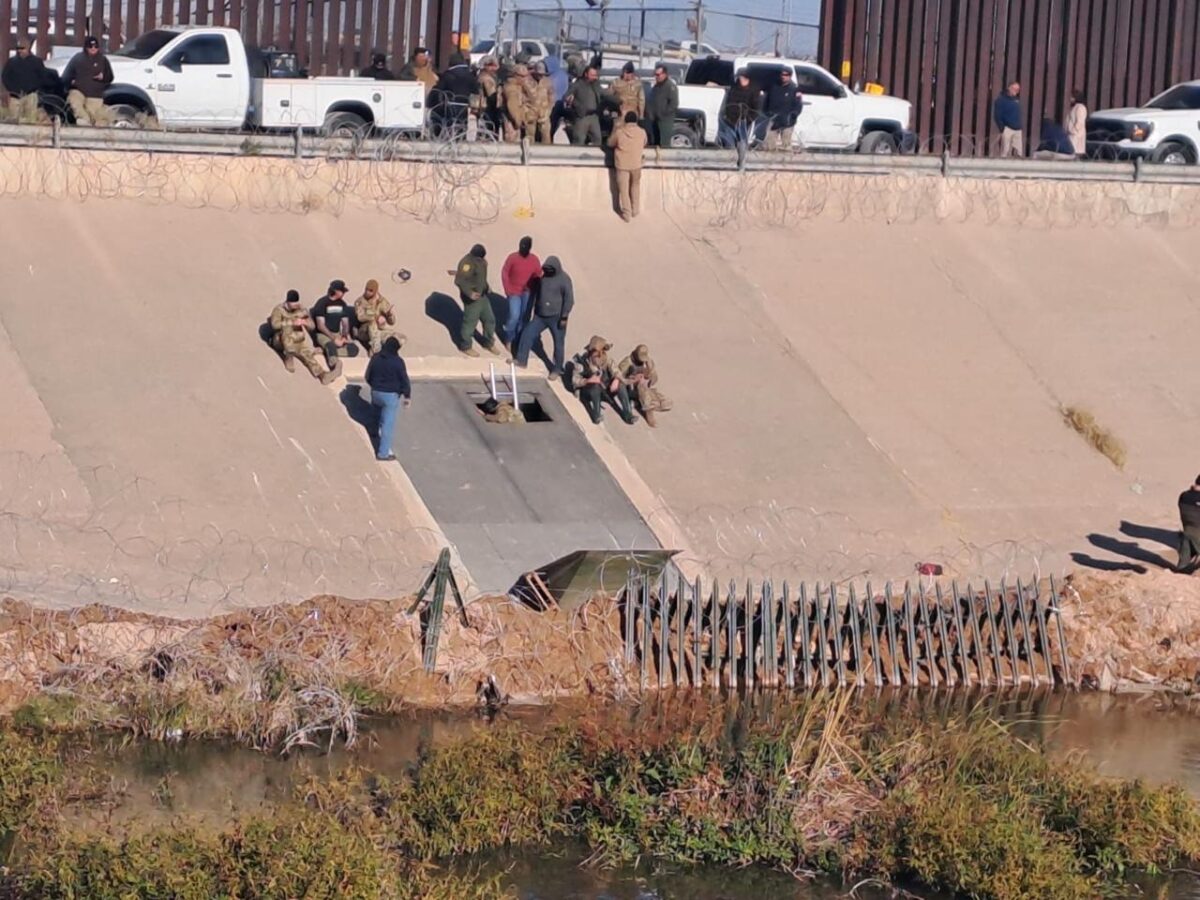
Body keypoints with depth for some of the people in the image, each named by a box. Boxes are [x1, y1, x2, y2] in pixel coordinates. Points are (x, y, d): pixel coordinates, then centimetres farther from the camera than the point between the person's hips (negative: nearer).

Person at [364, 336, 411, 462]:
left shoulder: (375, 358, -3)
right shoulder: (397, 362, -18)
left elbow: (367, 377, 7)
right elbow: (404, 380, -13)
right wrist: (407, 396, 1)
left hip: (376, 393, 5)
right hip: (391, 395, -5)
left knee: (381, 420, 27)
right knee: (388, 424, 2)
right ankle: (383, 453, 4)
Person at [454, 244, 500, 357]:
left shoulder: (480, 260, 2)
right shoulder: (467, 263, -26)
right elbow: (459, 280, -29)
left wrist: (486, 287, 12)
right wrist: (469, 293, -33)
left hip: (483, 295, 9)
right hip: (472, 298, -9)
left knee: (489, 319, 17)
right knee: (470, 321, 4)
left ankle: (489, 343, 35)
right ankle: (466, 346, 21)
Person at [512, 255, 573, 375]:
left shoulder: (564, 279, -15)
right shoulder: (542, 276, 3)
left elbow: (569, 299, -16)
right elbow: (535, 293, 15)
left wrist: (564, 317, -18)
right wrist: (534, 310, 15)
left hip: (556, 317, -6)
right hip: (540, 316, 6)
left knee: (558, 342, 3)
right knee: (527, 333, 3)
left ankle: (557, 369, 15)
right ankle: (521, 360, 16)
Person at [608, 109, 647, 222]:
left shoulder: (619, 131, -13)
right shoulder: (642, 132, -9)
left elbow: (610, 143, 3)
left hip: (622, 164, -2)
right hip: (636, 164, 2)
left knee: (624, 189, 6)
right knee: (635, 186, 22)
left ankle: (627, 213, 5)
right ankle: (635, 210, 27)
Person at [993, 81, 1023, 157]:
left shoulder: (1017, 100, 16)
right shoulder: (1001, 100, -5)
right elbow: (997, 116, -9)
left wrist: (1020, 126, 10)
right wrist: (1002, 128, -15)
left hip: (1018, 130, 7)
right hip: (1007, 129, -7)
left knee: (1019, 152, 2)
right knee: (1005, 152, -8)